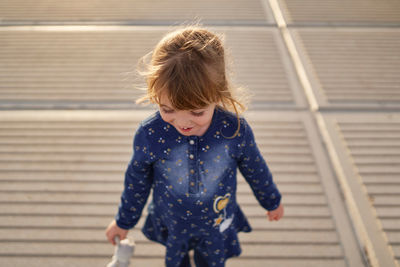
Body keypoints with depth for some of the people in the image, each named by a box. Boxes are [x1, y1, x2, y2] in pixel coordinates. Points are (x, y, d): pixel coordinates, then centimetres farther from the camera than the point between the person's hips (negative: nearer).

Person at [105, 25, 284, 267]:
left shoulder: (236, 130, -28)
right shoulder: (149, 135, -28)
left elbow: (256, 170, -6)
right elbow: (137, 182, -8)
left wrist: (272, 201, 10)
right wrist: (124, 221, 6)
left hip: (217, 227, 0)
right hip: (171, 226, 0)